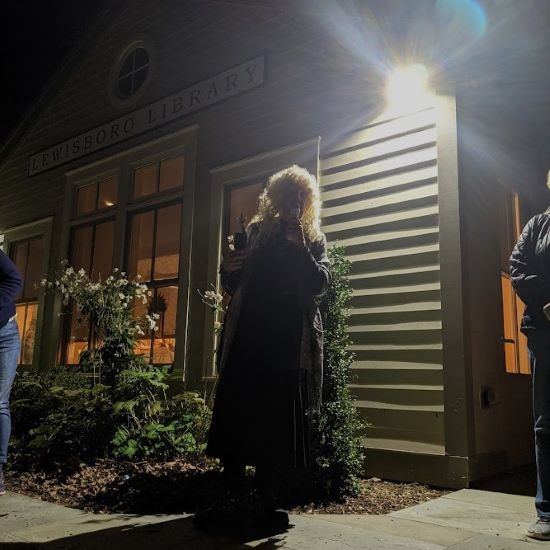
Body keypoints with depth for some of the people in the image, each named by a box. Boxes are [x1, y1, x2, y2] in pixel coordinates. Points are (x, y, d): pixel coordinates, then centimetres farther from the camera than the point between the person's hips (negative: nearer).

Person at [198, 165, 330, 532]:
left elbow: (320, 285, -1)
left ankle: (267, 499, 6)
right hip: (248, 335, 1)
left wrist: (301, 248, -11)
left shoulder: (315, 240, 13)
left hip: (290, 340, -1)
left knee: (278, 419, -2)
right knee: (236, 412, -5)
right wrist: (228, 270, -6)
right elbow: (234, 285, 16)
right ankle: (233, 497, 1)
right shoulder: (256, 231, 16)